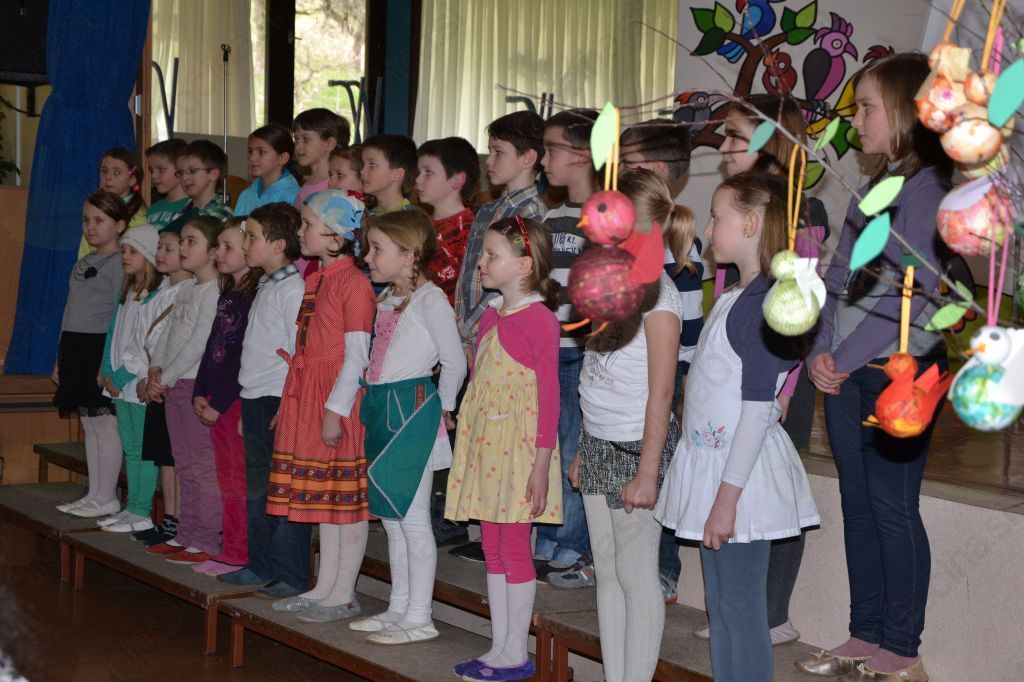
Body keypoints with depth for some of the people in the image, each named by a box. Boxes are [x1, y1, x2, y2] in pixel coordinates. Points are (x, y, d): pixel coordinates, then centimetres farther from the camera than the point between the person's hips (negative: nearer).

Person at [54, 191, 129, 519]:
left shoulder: (119, 264, -9)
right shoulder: (82, 264, 17)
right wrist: (60, 358, 19)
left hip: (101, 349, -9)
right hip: (76, 349, 9)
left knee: (105, 425, -4)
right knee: (89, 427, 12)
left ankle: (105, 498, 2)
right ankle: (93, 495, 17)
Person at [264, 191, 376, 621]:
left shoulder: (353, 282, -13)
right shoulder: (314, 280, 15)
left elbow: (357, 354, -17)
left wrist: (335, 409, -19)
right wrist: (290, 403, 16)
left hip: (338, 399, -9)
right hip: (307, 395, 9)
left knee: (347, 495, -1)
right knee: (323, 495, 14)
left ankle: (344, 595, 6)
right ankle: (324, 587, 22)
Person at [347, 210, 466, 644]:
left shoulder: (429, 300, -12)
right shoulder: (385, 300, 13)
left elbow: (455, 362, -13)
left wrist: (442, 408, -4)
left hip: (413, 410, -9)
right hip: (381, 410, 9)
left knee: (412, 516, -4)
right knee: (390, 516, 14)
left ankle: (419, 618, 3)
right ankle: (398, 608, 24)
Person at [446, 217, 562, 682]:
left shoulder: (539, 318, -11)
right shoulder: (491, 316, 12)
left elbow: (549, 394, -13)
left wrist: (542, 462, -16)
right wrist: (468, 447, 17)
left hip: (519, 445, -8)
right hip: (485, 443, 8)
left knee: (514, 547, -1)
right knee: (492, 548, 12)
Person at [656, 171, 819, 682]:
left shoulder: (766, 301, -18)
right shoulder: (736, 297, 12)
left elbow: (757, 408, -21)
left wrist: (728, 496, -21)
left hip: (742, 470, -9)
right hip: (711, 460, 9)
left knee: (741, 607, -1)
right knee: (719, 603, 16)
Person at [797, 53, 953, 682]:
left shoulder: (926, 188, -12)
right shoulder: (872, 189, 14)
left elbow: (909, 293, -19)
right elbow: (838, 278, 11)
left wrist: (845, 358, -15)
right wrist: (822, 352, -3)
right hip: (846, 373, 8)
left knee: (892, 508, -2)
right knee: (858, 504, 12)